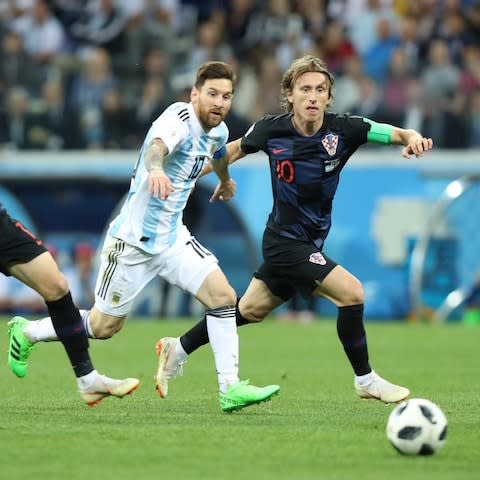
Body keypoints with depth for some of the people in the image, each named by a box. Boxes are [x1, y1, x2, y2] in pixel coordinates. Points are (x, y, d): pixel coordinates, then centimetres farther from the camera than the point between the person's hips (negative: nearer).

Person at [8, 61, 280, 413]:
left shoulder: (218, 131, 3)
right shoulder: (181, 116, -22)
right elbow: (156, 145, -46)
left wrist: (225, 180, 51)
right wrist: (155, 168, -69)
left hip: (172, 237, 7)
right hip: (133, 239, -7)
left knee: (224, 296, -12)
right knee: (104, 326, 6)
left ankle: (230, 388, -8)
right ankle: (26, 333, 30)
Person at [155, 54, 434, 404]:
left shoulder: (342, 130, -14)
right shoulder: (271, 130, -14)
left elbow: (397, 134, -20)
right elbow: (238, 149, 6)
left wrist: (413, 139, -42)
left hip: (308, 241, 4)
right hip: (286, 241, -4)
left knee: (250, 310, 18)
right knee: (351, 292, -18)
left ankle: (179, 349, 38)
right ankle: (365, 380, -2)